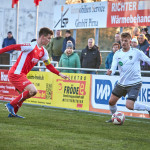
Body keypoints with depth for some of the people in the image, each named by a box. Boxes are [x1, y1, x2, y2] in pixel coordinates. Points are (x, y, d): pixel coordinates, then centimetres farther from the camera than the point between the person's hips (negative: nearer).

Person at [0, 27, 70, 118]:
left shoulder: (43, 52, 11)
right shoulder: (31, 46, -17)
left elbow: (49, 65, 21)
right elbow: (13, 47, -17)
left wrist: (60, 74, 15)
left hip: (21, 75, 10)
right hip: (16, 74, -10)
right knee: (33, 91, -22)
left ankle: (12, 113, 30)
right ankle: (11, 105, -11)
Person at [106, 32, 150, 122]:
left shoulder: (137, 52, -8)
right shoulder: (117, 54, 1)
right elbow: (113, 67, -7)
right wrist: (110, 72, -30)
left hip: (135, 83, -5)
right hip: (122, 83, 5)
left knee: (129, 105, -19)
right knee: (111, 101, 8)